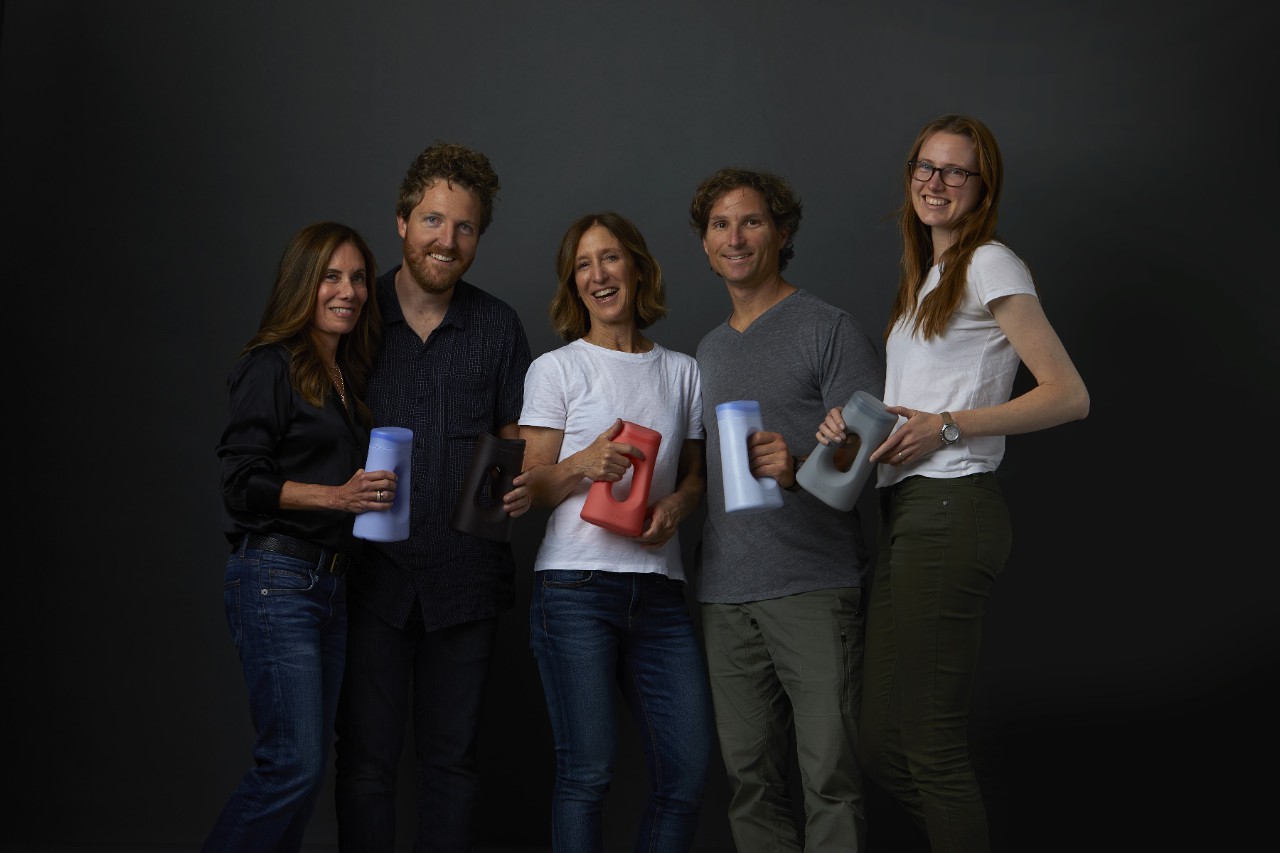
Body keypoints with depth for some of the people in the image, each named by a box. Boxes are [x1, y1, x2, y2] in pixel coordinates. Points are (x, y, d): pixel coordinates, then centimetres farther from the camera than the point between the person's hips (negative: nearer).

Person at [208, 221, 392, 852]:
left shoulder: (348, 376, 18)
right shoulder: (271, 366, -6)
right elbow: (241, 480, -13)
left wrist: (374, 493, 7)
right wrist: (337, 495, -21)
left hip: (331, 582, 8)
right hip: (276, 579, -8)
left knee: (306, 762, 8)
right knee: (296, 763, -13)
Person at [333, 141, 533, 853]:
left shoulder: (498, 326, 6)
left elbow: (517, 439, 11)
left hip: (465, 573, 1)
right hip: (372, 572, -1)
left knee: (454, 755, 10)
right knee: (366, 757, 2)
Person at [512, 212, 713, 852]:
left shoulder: (682, 371, 15)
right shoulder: (555, 369, 7)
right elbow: (532, 488, 4)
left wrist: (676, 505, -3)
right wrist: (584, 465, -16)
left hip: (658, 589, 3)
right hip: (576, 585, -3)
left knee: (688, 769, -2)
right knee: (587, 771, -7)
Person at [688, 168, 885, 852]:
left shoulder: (829, 329, 1)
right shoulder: (708, 350, 21)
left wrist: (797, 468, -23)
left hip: (814, 588, -5)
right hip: (724, 592, 6)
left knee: (829, 771, -8)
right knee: (750, 776, 6)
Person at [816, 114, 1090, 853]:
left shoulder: (990, 266, -4)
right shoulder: (925, 279, 22)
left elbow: (1069, 395, -11)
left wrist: (948, 426, -15)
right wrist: (852, 418, 3)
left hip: (951, 513, -9)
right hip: (908, 514, 9)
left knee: (931, 747, -6)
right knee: (882, 744, 10)